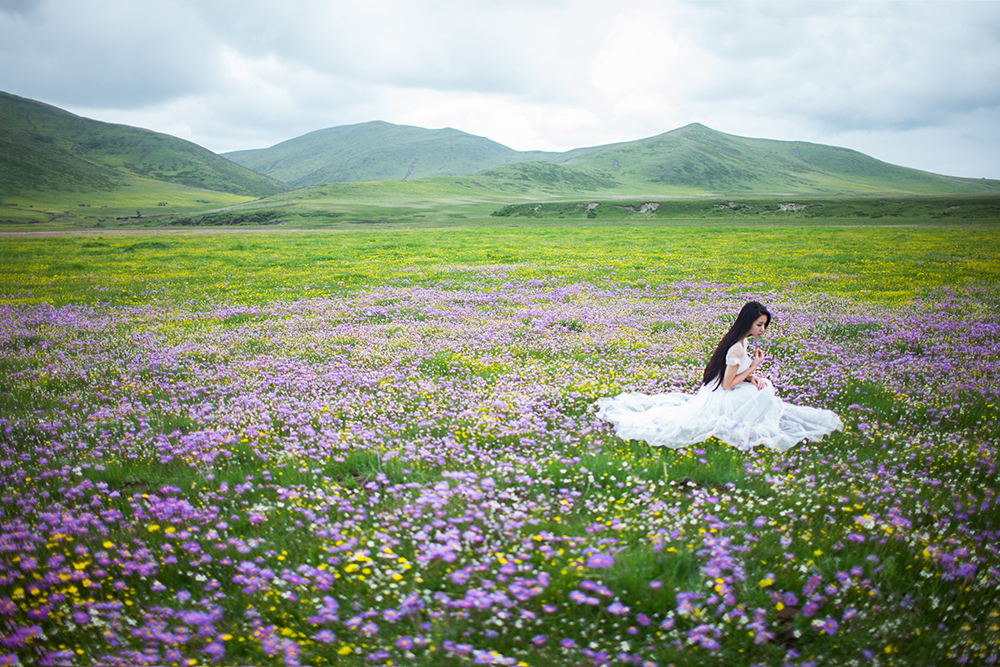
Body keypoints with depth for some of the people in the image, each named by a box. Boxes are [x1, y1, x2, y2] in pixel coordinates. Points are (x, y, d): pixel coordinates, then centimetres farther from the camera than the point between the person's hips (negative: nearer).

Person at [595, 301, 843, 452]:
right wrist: (754, 367, -15)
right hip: (721, 401, -10)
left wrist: (754, 378, -6)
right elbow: (727, 385, -23)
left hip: (712, 395, 10)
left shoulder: (741, 342, 7)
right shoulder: (737, 349, -27)